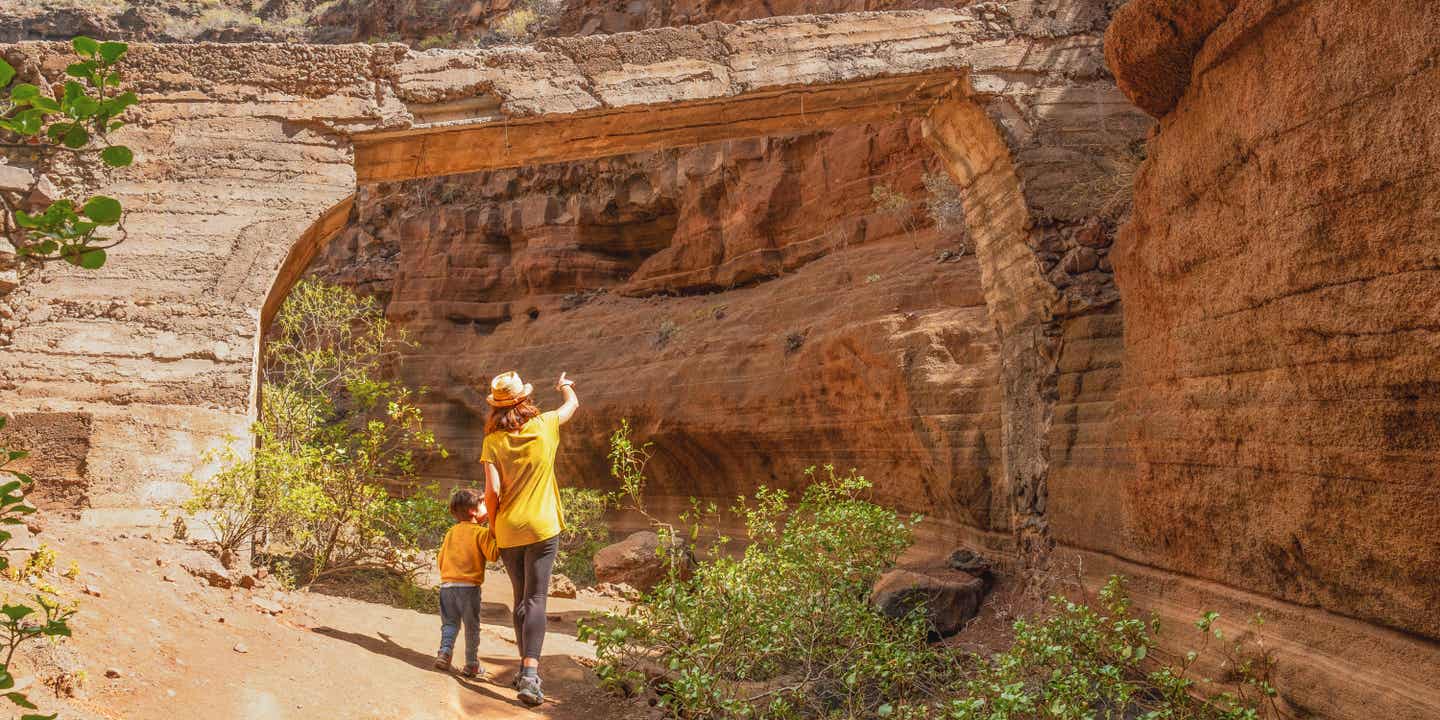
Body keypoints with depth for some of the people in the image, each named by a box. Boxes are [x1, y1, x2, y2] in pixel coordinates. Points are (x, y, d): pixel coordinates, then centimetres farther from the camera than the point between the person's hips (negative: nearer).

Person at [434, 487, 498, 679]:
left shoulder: (451, 532, 13)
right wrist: (497, 539, -3)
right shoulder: (481, 532, -6)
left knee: (449, 622, 14)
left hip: (447, 584, 5)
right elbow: (492, 555, -14)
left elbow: (441, 558, 16)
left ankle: (445, 651, -7)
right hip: (469, 586, -5)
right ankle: (472, 664, 9)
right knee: (472, 626, 5)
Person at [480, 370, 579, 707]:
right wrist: (565, 386, 39)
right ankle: (530, 673, -19)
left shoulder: (493, 441, -4)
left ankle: (527, 668, 23)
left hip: (508, 531, 2)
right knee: (535, 599, -5)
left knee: (521, 600, 16)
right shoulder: (545, 426, -3)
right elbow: (573, 403, 17)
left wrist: (493, 524, 6)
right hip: (541, 528, -1)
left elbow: (492, 490, -11)